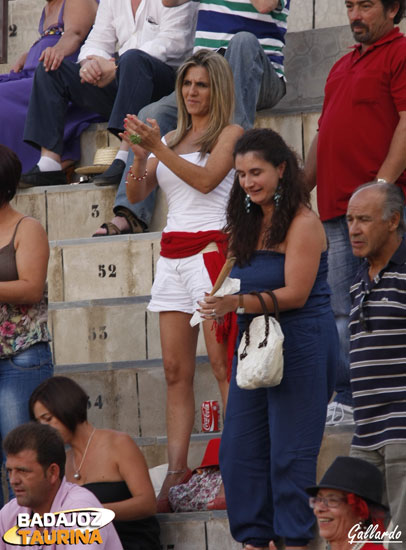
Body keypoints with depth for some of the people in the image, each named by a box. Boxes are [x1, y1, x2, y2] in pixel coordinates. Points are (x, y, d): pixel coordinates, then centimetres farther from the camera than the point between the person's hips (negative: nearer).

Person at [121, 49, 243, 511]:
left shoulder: (229, 133, 2)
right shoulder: (173, 138, 19)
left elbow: (205, 179, -14)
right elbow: (136, 193, 12)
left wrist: (158, 147, -18)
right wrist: (141, 154, -6)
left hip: (210, 250, -6)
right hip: (171, 255, 6)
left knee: (223, 365, -10)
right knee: (175, 369, 0)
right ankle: (176, 473, -3)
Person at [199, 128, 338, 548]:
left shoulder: (302, 223, -12)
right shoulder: (250, 222, 12)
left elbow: (296, 294, -17)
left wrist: (238, 303, -26)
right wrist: (221, 302, -1)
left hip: (301, 344, -8)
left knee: (290, 451, -5)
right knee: (239, 447, 5)